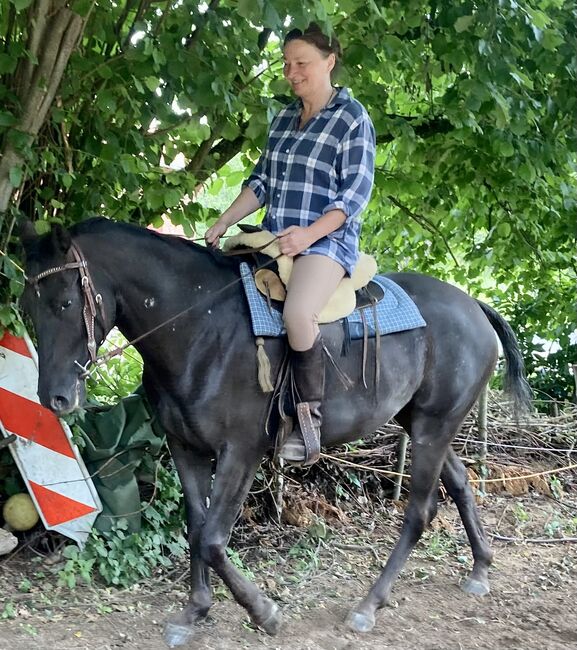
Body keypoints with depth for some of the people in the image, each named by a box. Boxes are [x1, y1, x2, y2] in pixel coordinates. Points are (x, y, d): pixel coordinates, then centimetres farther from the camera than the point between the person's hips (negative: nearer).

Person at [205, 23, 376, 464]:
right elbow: (261, 182, 18)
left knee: (297, 314, -35)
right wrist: (223, 224, 4)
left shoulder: (353, 118, -4)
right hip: (275, 239, 8)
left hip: (328, 240, -8)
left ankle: (310, 416, -20)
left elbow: (356, 191, -11)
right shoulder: (284, 118, 17)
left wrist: (309, 235, -23)